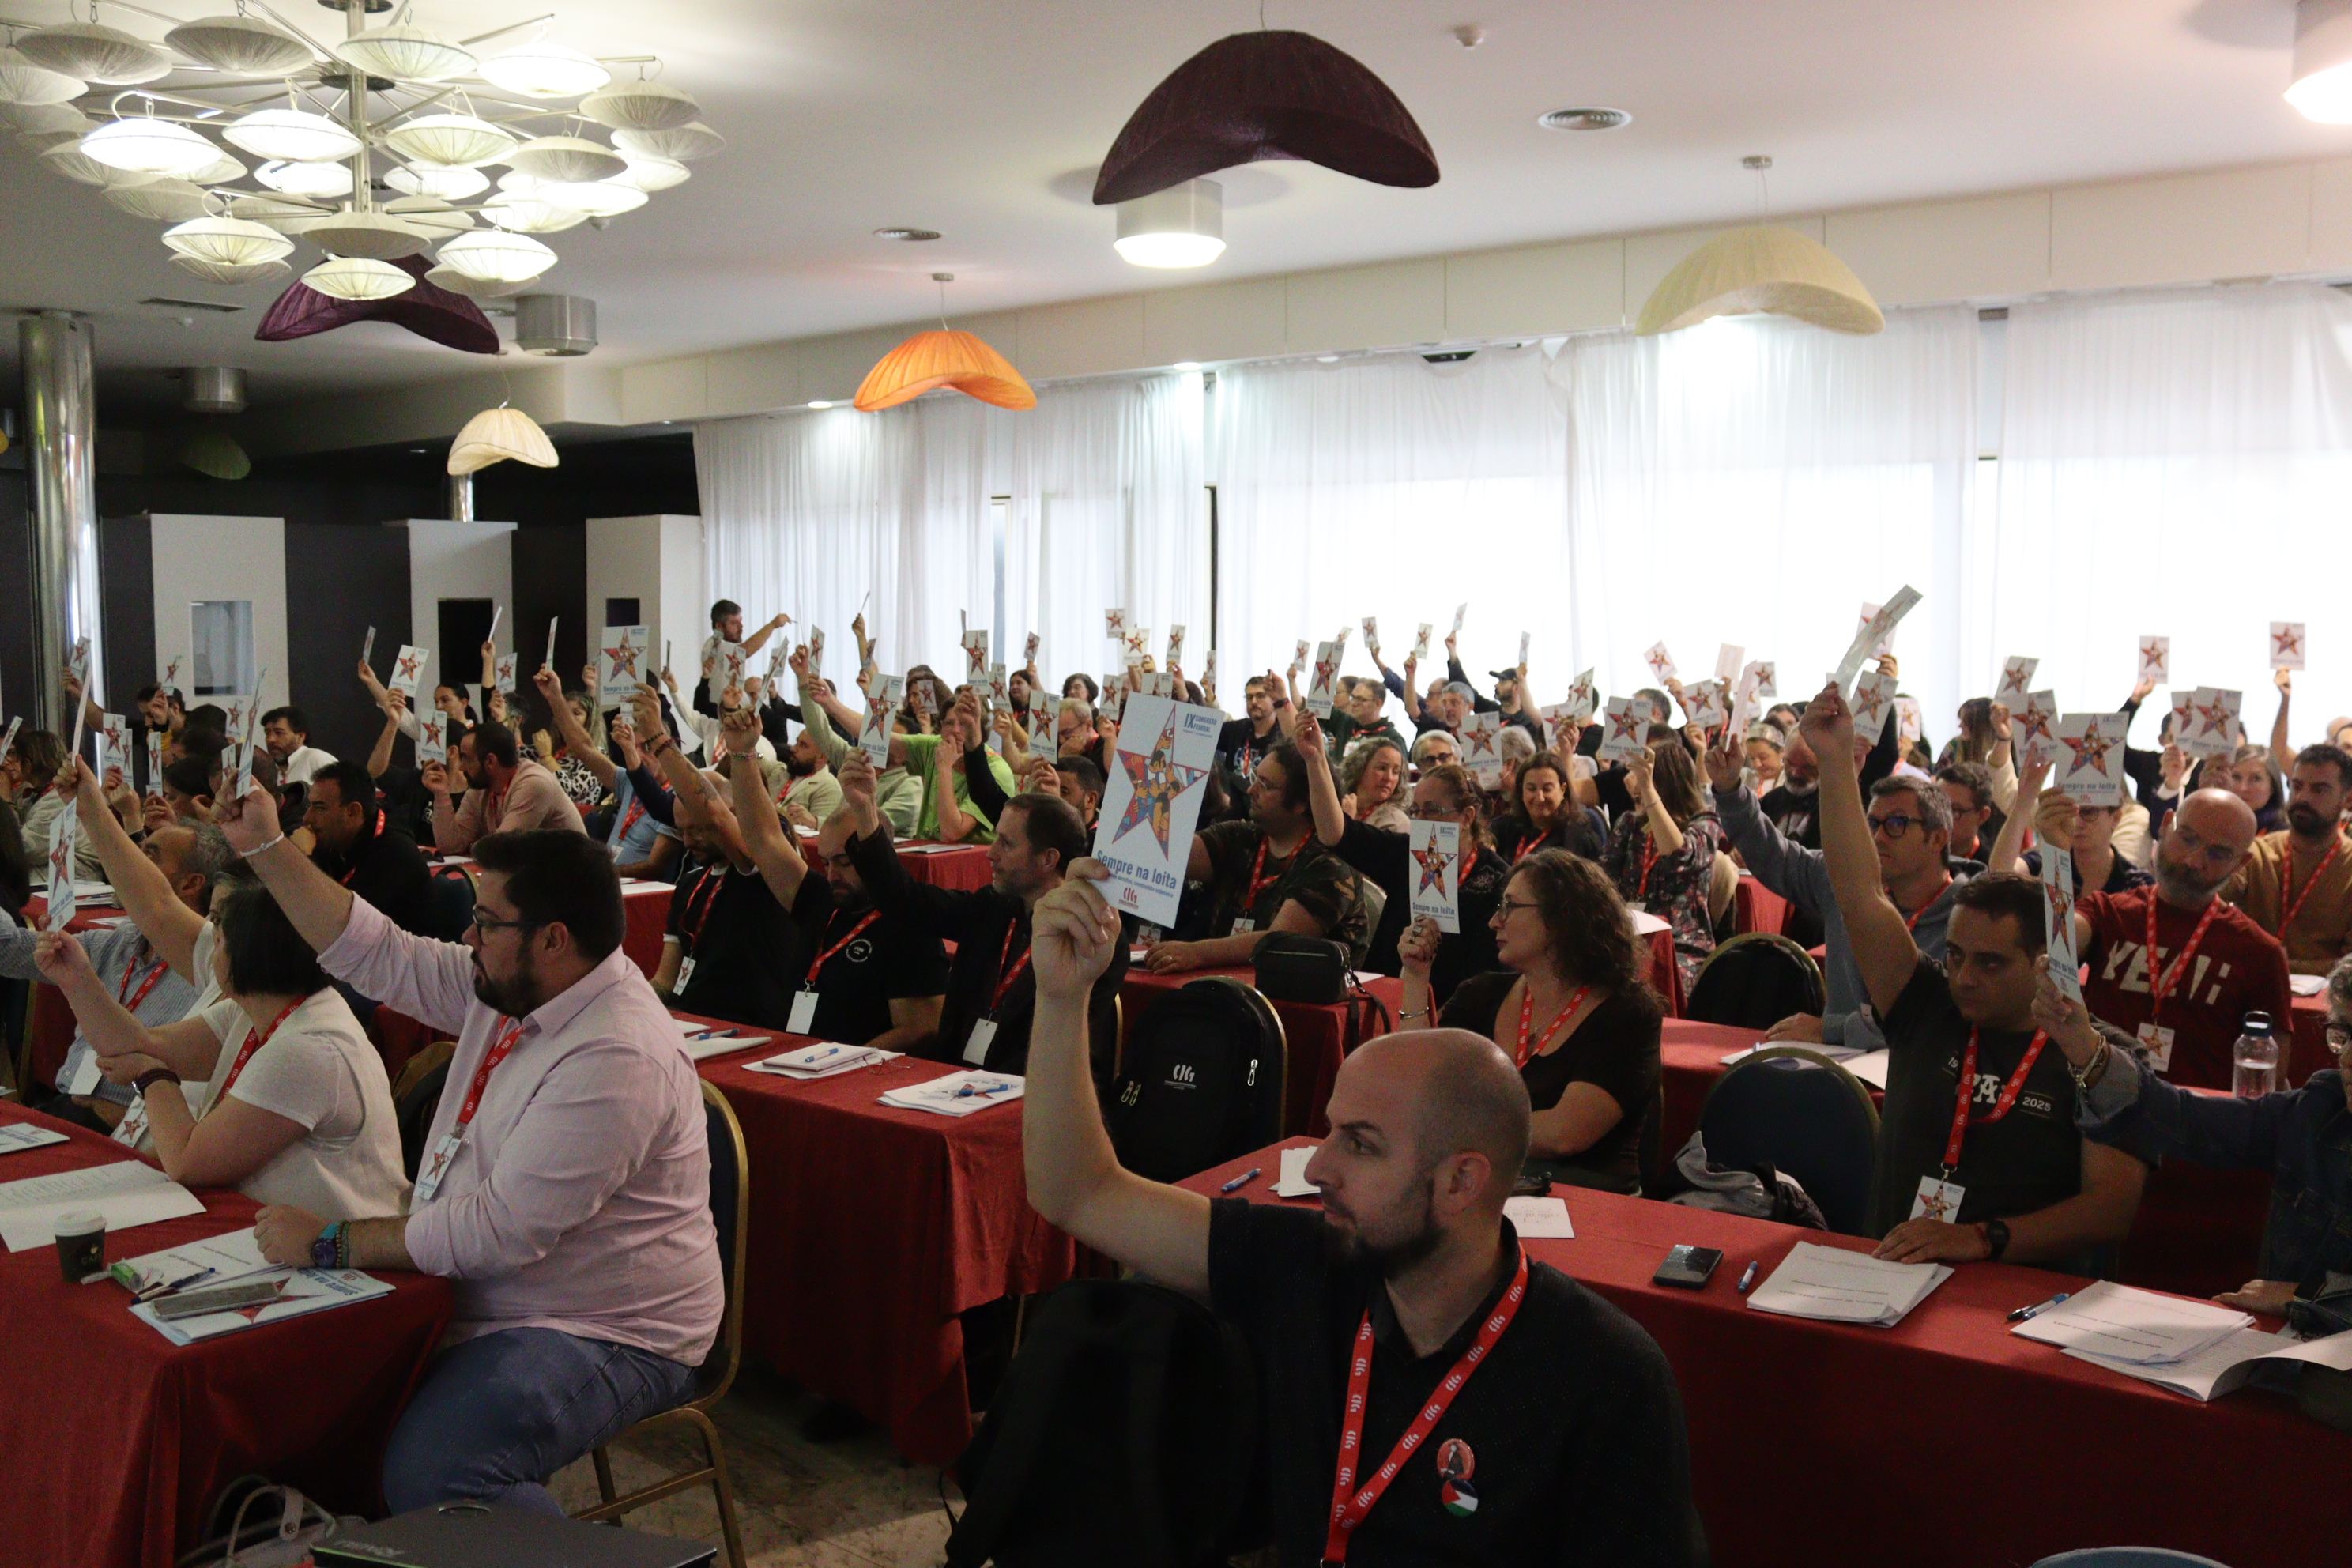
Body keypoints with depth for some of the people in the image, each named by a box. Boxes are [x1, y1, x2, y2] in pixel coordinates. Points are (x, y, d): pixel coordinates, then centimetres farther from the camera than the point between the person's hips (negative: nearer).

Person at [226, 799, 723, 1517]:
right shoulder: (517, 991, 3)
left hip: (607, 1339, -9)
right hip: (489, 1304, 9)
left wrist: (331, 1242, -19)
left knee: (426, 1472, -29)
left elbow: (502, 1230, -27)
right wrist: (264, 848, 9)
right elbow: (379, 957, 13)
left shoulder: (617, 1059, -27)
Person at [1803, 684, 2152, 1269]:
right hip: (1890, 1281, 2)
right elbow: (1862, 897, 4)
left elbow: (2112, 1204, -8)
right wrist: (1836, 761, -1)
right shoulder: (1929, 1013, 9)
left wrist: (1982, 1239, -21)